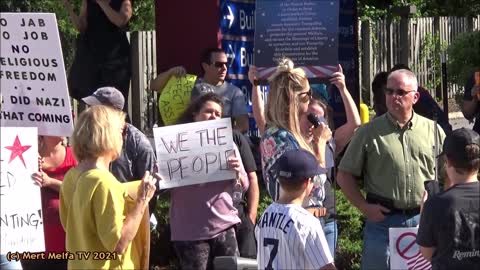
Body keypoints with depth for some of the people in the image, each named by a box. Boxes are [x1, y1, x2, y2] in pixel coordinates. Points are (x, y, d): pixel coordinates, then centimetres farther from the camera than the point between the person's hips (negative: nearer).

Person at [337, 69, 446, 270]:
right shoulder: (369, 132, 0)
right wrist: (364, 207, -6)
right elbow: (344, 175, 2)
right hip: (383, 219, -2)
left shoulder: (433, 130, 6)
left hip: (424, 221, 2)